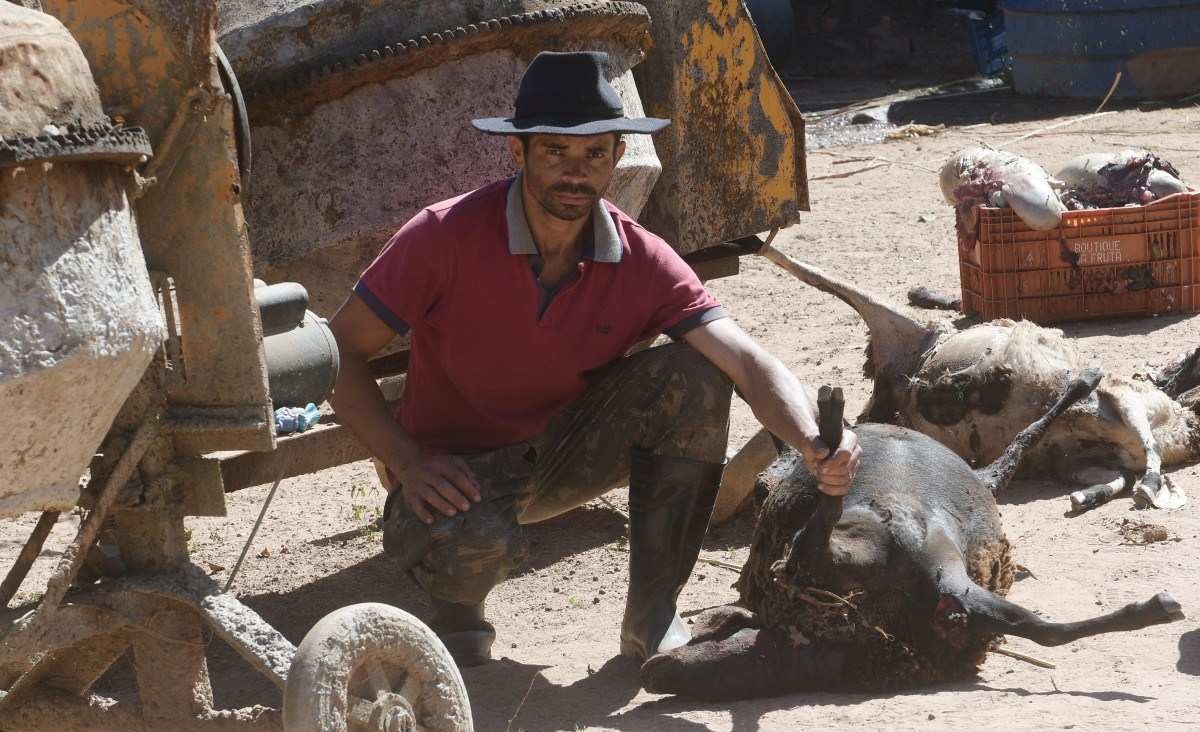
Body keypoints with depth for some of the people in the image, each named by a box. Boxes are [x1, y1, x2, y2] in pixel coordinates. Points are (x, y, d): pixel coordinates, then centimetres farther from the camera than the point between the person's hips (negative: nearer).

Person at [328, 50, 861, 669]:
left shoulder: (643, 264, -13)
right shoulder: (446, 237, -21)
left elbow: (748, 362, -24)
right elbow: (341, 351, -14)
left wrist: (815, 445, -44)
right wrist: (407, 462, -27)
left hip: (564, 453, 4)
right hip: (452, 472, -4)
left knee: (691, 378, -21)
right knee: (476, 538, -40)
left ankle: (651, 621, -9)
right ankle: (455, 603, 1)